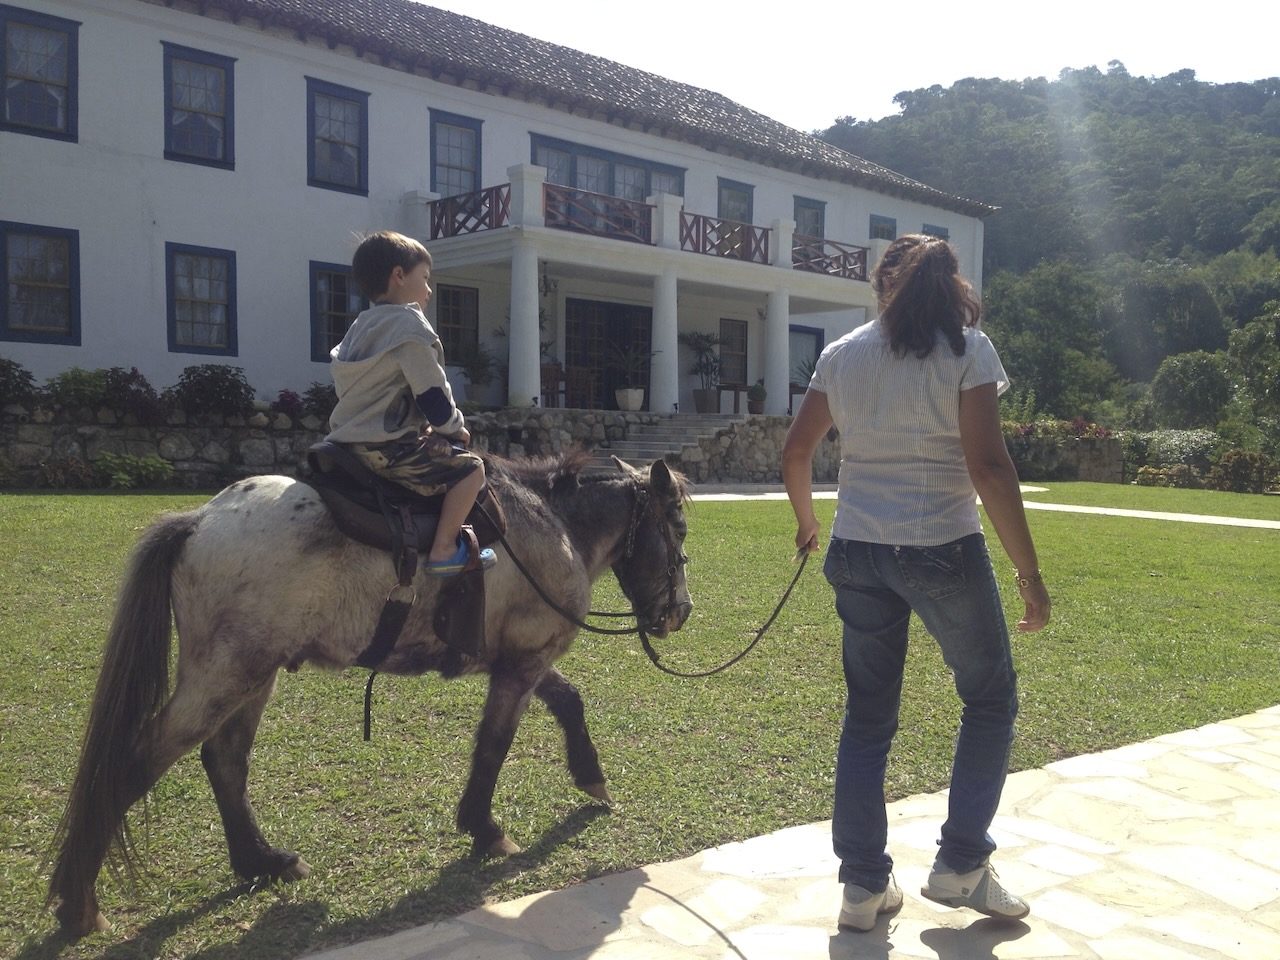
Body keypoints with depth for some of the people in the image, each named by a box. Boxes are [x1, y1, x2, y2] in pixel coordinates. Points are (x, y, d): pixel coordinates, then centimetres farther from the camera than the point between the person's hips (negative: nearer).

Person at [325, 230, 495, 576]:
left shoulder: (362, 326, 17)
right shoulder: (409, 325, -12)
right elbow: (433, 396, -14)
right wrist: (456, 428, 5)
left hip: (349, 440, 10)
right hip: (388, 448, -10)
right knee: (469, 467, -4)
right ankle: (444, 550, -8)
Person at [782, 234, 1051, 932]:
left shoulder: (841, 355, 5)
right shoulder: (966, 349, -6)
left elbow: (795, 453, 7)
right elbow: (988, 464, -14)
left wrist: (806, 522, 26)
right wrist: (1029, 573, -10)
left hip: (858, 553, 4)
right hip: (944, 553, -4)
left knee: (867, 716, 14)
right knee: (992, 698, 18)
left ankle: (863, 886, 19)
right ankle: (960, 865, 19)